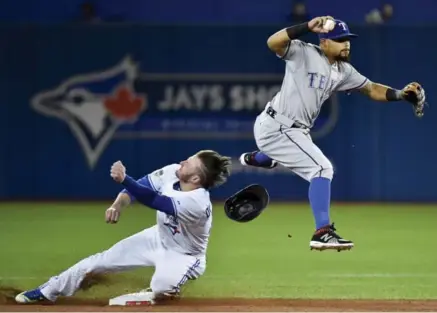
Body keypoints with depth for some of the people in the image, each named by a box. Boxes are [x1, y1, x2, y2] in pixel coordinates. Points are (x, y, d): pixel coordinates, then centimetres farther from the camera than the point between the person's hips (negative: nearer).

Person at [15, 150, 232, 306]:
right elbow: (139, 187, -8)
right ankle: (47, 292, 20)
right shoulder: (171, 173, -19)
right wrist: (117, 206, -26)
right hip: (159, 239, 7)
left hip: (182, 256, -7)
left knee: (161, 289, -38)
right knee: (99, 261, 5)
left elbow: (153, 200, -47)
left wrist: (123, 179, -55)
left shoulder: (197, 203, -40)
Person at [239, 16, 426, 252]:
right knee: (322, 168, -21)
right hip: (275, 126, -9)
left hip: (294, 130, 9)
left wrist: (400, 94, -6)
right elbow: (273, 42, -34)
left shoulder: (343, 71, 4)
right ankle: (323, 232, -24)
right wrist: (307, 27, -43)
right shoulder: (304, 53, -18)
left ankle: (254, 159, 73)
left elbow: (371, 89, 10)